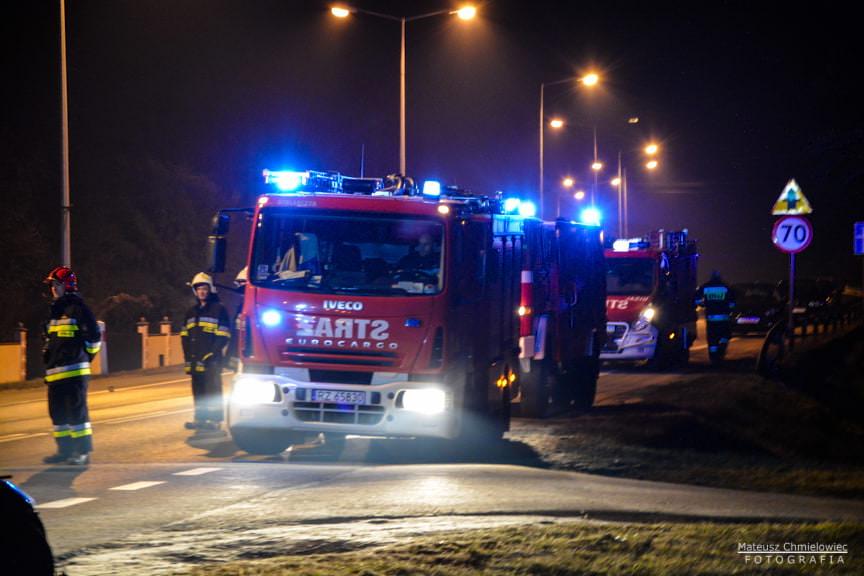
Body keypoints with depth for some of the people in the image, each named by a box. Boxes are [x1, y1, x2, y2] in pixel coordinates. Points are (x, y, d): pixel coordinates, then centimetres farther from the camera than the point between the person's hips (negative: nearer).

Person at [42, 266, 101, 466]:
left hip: (74, 371, -9)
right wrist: (48, 357, 21)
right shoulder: (55, 310, 19)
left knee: (76, 410, -9)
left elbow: (95, 334, -10)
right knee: (57, 412, 11)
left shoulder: (77, 307, -8)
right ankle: (65, 450, 18)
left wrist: (85, 355, -3)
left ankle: (83, 451, -7)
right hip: (54, 371, 9)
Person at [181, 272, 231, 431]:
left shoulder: (218, 309, 0)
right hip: (195, 358, 6)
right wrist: (187, 355, 9)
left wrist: (212, 353, -13)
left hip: (211, 359, -6)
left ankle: (215, 419, -6)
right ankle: (200, 418, 12)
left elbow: (223, 335, -4)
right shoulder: (191, 312, 19)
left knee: (213, 388, -7)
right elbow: (184, 335, 21)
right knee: (198, 389, 7)